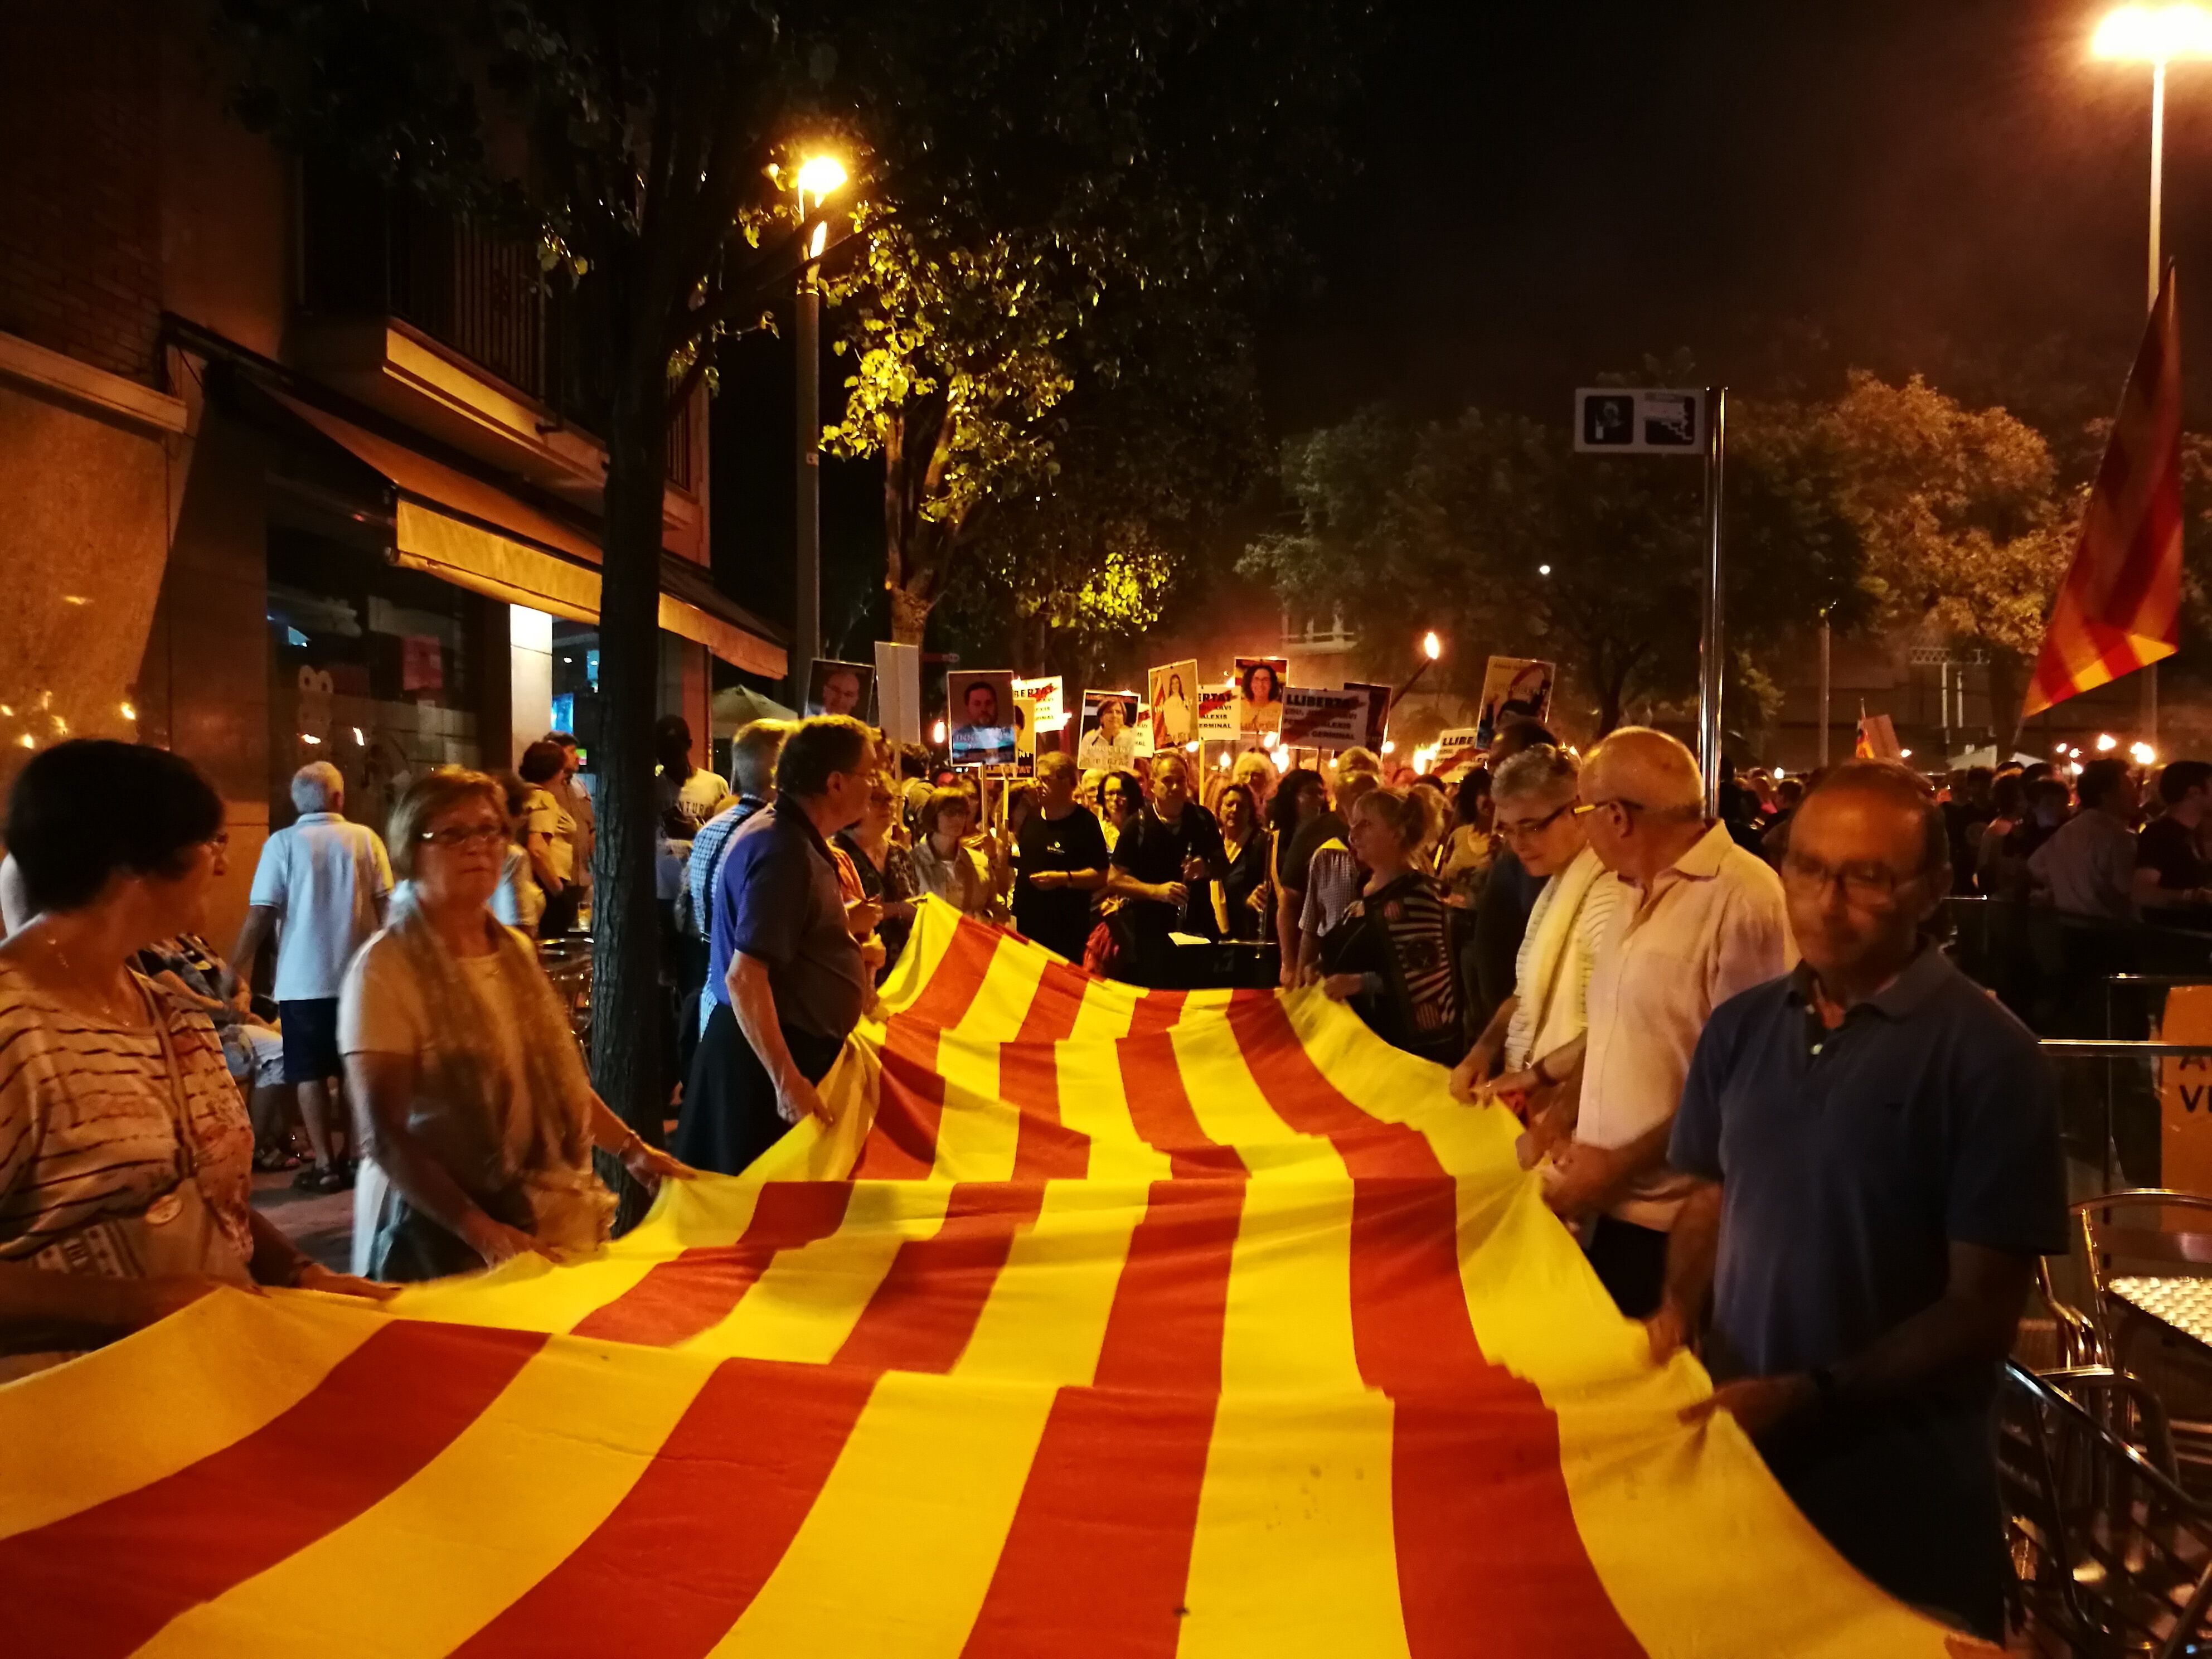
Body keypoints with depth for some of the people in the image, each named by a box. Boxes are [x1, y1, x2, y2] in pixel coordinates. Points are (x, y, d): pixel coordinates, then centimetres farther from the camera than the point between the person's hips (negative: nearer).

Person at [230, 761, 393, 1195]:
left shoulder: (282, 843, -5)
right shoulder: (365, 838, -1)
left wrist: (236, 969, 1)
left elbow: (261, 914, -8)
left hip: (303, 979, -2)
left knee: (311, 1074, 5)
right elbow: (386, 906, 0)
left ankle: (326, 1165, 4)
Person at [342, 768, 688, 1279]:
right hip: (441, 1237, -6)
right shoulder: (386, 967, -13)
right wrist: (480, 1231, -27)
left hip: (546, 1217, 6)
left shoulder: (516, 950, 7)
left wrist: (631, 1149, 10)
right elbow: (386, 1135, -19)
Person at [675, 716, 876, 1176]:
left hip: (793, 1046, 10)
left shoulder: (789, 834, 11)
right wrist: (788, 1081, -32)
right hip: (768, 1057, -10)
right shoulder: (784, 850, -21)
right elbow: (744, 977, -29)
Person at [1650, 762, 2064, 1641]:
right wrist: (1677, 1313, -6)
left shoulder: (1989, 1057, -14)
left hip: (1904, 1494, -4)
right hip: (1741, 1446, 5)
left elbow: (1982, 1307, -14)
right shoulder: (1740, 1027, 1)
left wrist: (1810, 1396, -21)